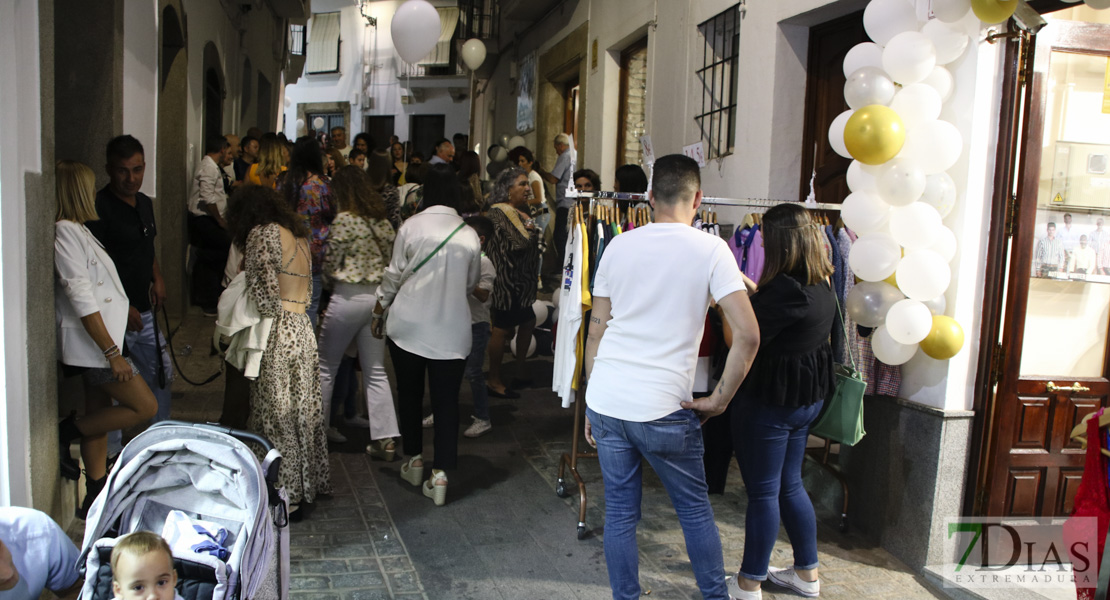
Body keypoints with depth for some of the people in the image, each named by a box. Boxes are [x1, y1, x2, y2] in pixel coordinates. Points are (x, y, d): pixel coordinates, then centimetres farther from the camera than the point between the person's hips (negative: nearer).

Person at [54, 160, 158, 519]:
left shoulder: (77, 230, 12)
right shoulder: (65, 232, -18)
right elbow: (81, 299, -22)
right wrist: (112, 352, -22)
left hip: (96, 343, 10)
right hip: (91, 344, -10)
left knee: (100, 413, 15)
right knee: (145, 407, -6)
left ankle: (97, 498, 25)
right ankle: (66, 435, 7)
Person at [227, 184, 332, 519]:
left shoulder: (263, 234, -8)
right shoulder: (301, 236, 15)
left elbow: (264, 293, -15)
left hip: (279, 336, -8)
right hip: (305, 332, 8)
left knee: (276, 417, 2)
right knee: (305, 413, 15)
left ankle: (287, 496, 9)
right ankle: (309, 488, 26)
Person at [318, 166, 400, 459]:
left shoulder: (344, 219, -10)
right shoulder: (383, 221, 8)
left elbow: (330, 262, -6)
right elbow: (391, 259, 10)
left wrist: (331, 282, 14)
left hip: (348, 297, -5)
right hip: (378, 296, 6)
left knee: (326, 368, 11)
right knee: (376, 371, 9)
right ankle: (385, 438, 6)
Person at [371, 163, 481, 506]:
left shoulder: (412, 226, -7)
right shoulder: (469, 235, -1)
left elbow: (394, 275, -3)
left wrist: (379, 310, 11)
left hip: (409, 326, 0)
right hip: (452, 331, 1)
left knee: (409, 394, 16)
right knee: (446, 401, 5)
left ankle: (414, 460, 27)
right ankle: (440, 473, 4)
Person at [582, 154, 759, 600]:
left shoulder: (618, 246, 5)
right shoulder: (711, 250, -4)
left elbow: (595, 333, 8)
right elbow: (747, 334, -13)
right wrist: (719, 399, -2)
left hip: (605, 402, 3)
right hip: (663, 410, -3)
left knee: (619, 512, 15)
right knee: (695, 508, 18)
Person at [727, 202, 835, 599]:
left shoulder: (787, 289, -24)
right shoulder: (820, 284, 4)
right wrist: (742, 281, 15)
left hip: (771, 399, -9)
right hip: (807, 397, 9)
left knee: (763, 492, 3)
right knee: (789, 484, 21)